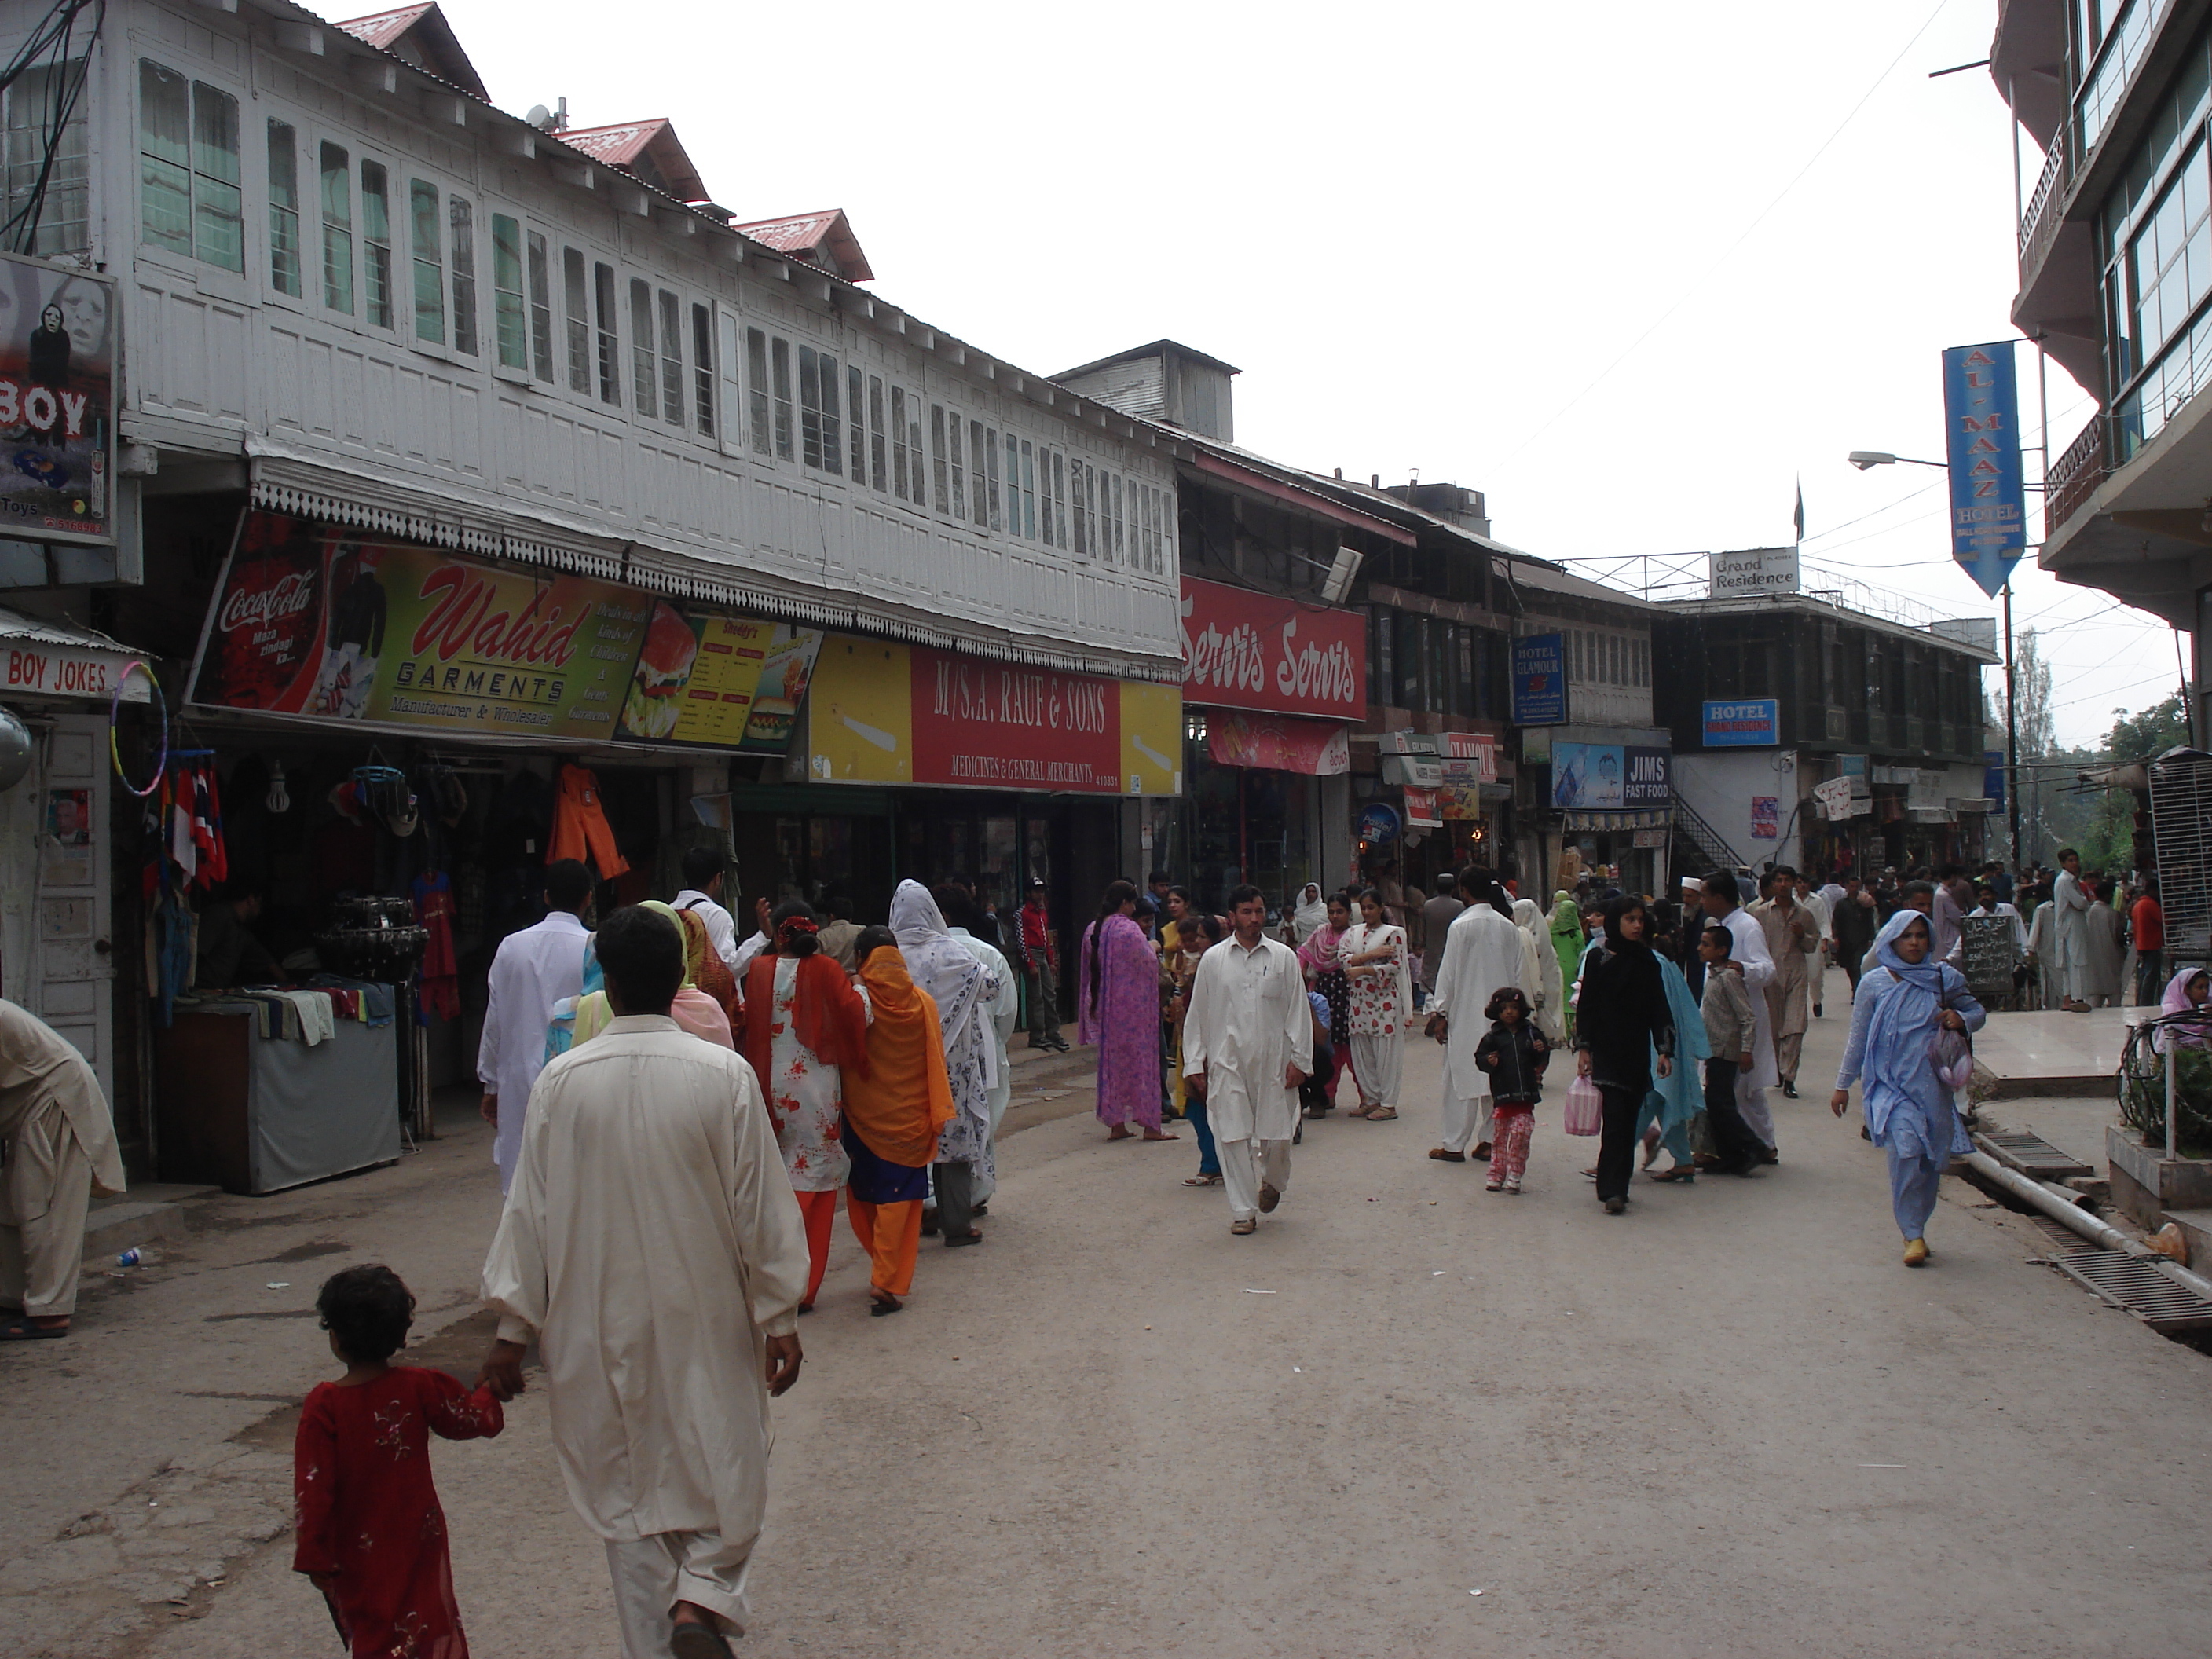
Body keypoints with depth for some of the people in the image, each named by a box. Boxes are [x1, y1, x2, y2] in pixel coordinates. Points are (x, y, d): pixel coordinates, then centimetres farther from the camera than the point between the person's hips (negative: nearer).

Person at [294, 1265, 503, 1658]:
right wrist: (489, 1389, 24)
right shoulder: (420, 1386, -10)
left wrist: (314, 1558, -6)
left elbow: (313, 1489, -15)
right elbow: (479, 1418, 3)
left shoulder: (324, 1405, -16)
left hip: (359, 1554, -2)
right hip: (419, 1544, 2)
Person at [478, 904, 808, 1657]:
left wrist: (512, 1329, 6)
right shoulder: (724, 1074, -12)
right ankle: (701, 1598, -6)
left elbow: (529, 1211, -3)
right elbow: (763, 1208, -8)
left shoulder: (562, 1080, -9)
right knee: (725, 1475, 16)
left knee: (628, 1490, 15)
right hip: (707, 1324, -1)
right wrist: (780, 1319, 2)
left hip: (599, 1331, 1)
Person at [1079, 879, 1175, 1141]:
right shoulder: (1129, 930, -17)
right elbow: (1149, 963, -12)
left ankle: (1116, 1123, 12)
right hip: (1132, 1007, -7)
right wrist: (1153, 949, 7)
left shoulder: (1092, 930, 5)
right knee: (1139, 1060, 0)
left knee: (1111, 1061, 11)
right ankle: (1149, 1125, 2)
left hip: (1105, 1008, 7)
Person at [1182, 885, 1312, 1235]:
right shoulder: (1213, 960, 4)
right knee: (1233, 1136, -2)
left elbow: (1298, 1010, 5)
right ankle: (1243, 1210, 7)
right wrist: (1194, 1063, 3)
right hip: (1227, 1060, 0)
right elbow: (1197, 1014, 7)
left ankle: (1272, 1182, 35)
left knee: (1277, 1135, 3)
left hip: (1273, 1059, 0)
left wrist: (1299, 1059, 0)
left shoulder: (1283, 957, 4)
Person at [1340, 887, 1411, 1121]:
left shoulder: (1393, 933, -1)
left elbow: (1395, 967, -10)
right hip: (1359, 999, 5)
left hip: (1385, 1000, -5)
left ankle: (1388, 1104, 1)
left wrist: (1361, 969, -14)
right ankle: (1370, 1099, 16)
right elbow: (1345, 960, -2)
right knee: (1361, 1052, 6)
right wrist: (1372, 954, -14)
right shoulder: (1352, 932, 13)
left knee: (1385, 1052, -4)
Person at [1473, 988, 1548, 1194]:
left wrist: (1542, 1051, -8)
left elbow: (1542, 1061, 13)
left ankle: (1514, 1176, 4)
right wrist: (1489, 1062, -18)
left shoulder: (1531, 1032, 7)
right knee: (1500, 1135, 6)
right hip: (1502, 1094, 0)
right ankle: (1496, 1175, 16)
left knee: (1521, 1132, -6)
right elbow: (1479, 1058, 2)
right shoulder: (1493, 1037, 3)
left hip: (1526, 1094, 1)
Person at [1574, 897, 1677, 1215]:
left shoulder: (1648, 962, 8)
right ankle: (1612, 1190, -16)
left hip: (1637, 1051, 4)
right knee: (1616, 1115, -13)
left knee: (1629, 1118, 5)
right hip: (1607, 1050, -4)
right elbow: (1586, 1005, -1)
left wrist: (1665, 1049, 0)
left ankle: (1617, 1186, 12)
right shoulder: (1599, 958, -2)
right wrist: (1583, 1048, -7)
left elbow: (1659, 1009, 9)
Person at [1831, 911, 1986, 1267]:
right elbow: (1858, 1038, 9)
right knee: (1906, 1150, -20)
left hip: (1932, 1086, 2)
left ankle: (1915, 1229, 26)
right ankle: (1913, 1235, -10)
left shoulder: (1945, 978, 4)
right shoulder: (1875, 984, 2)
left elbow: (1977, 1012, 16)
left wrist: (1961, 1019, -8)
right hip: (1890, 1083, -2)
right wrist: (1842, 1084, 11)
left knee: (1933, 1160, 5)